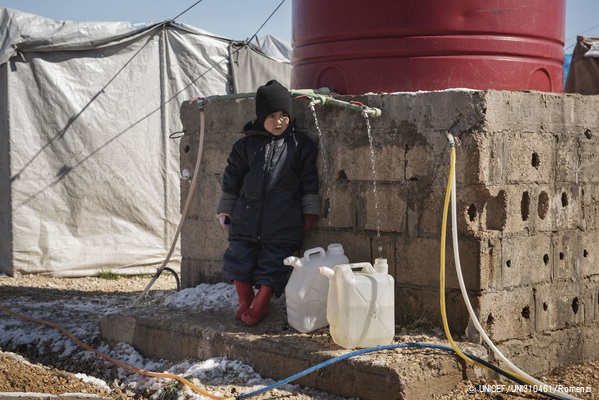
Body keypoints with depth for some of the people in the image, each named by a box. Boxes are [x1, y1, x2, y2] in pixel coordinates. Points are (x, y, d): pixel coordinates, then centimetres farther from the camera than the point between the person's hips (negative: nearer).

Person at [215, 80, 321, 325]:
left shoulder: (301, 146, 1)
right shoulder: (246, 145, 5)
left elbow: (310, 184, 5)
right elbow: (231, 180, 13)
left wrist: (310, 215, 4)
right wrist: (225, 210, 13)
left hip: (283, 222, -2)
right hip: (246, 218, 2)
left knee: (272, 265, 2)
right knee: (239, 259, 4)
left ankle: (260, 305, 18)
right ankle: (245, 300, 23)